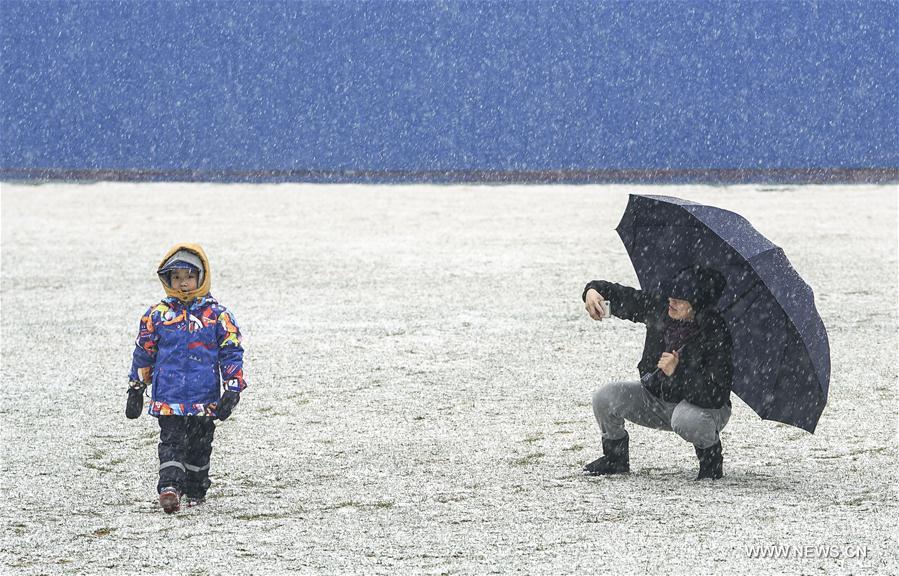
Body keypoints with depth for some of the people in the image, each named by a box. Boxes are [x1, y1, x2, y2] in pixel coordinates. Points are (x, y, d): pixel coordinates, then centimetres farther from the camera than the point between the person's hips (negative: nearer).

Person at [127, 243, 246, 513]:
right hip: (168, 397, -1)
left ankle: (195, 489, 26)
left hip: (205, 399, 1)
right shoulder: (158, 315, 3)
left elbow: (232, 354, 2)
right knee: (171, 442, -13)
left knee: (199, 446, 11)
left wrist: (232, 390, -6)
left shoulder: (218, 316, 1)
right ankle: (169, 487, -23)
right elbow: (143, 353, 10)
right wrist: (135, 389, 12)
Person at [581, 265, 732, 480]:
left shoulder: (716, 335, -28)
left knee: (686, 420, -41)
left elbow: (715, 395, -33)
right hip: (656, 399, 6)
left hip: (705, 407, -6)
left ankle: (712, 460, -7)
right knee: (604, 398, -14)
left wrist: (676, 373, -39)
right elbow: (624, 298, 2)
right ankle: (615, 458, 13)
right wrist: (593, 290, -19)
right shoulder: (658, 308, -12)